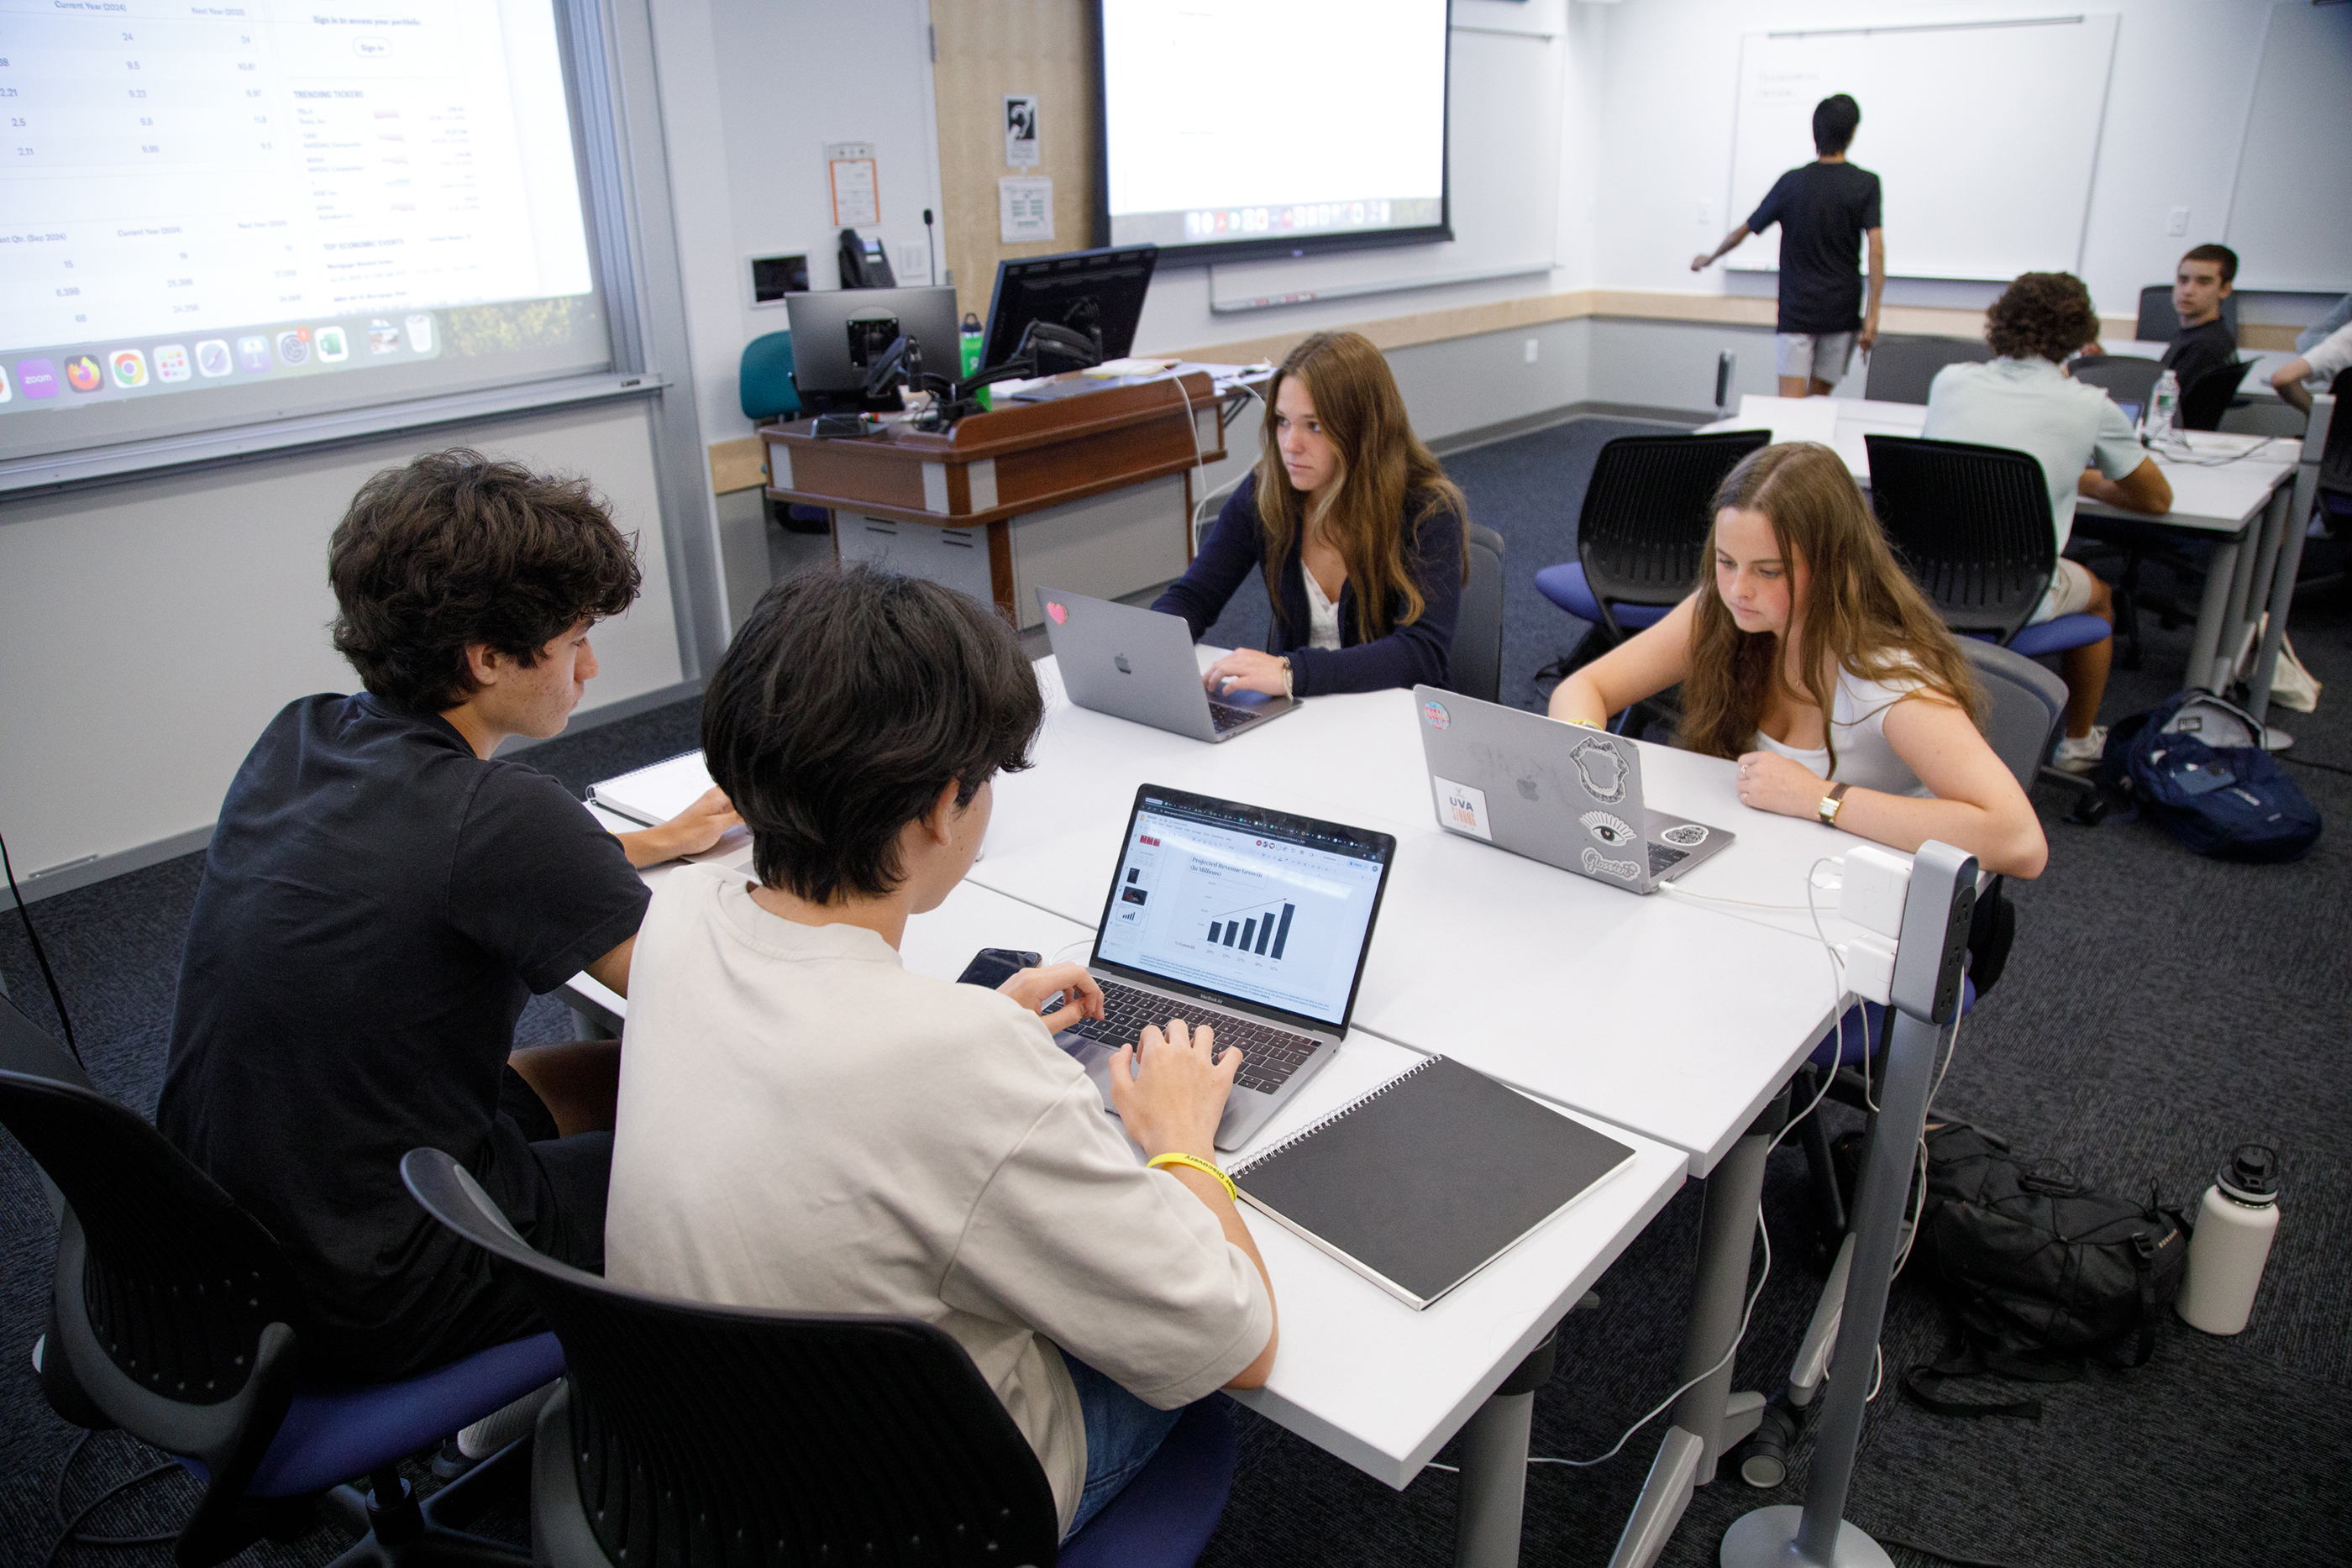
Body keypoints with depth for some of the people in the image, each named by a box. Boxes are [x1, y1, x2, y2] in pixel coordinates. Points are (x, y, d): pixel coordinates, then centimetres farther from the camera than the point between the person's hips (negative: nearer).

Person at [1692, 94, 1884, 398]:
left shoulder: (1792, 182, -1)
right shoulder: (1866, 183, -3)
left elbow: (1743, 231, 7)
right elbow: (1876, 250, -12)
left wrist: (1708, 259, 26)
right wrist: (1872, 315, -11)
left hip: (1796, 310, -1)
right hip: (1842, 314, 1)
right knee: (1818, 400, 14)